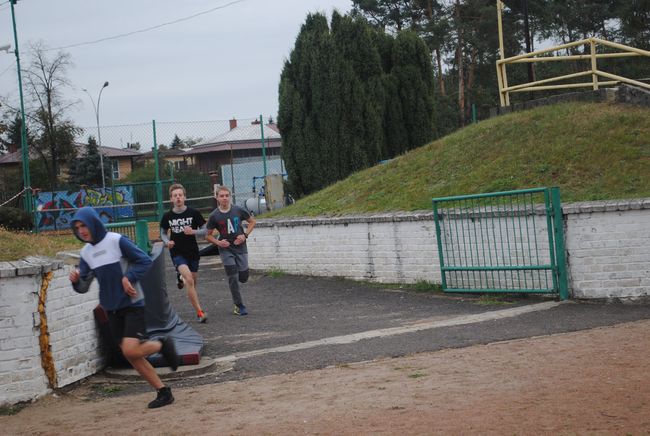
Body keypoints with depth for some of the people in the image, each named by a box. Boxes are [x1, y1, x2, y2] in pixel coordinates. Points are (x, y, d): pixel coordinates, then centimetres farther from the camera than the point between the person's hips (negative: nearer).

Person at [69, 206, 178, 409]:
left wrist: (128, 277, -20)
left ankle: (162, 345, 8)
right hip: (111, 309, 6)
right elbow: (83, 287, 6)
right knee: (131, 356, 5)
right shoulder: (86, 252, 6)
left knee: (130, 350, -21)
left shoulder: (117, 241, -11)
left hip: (132, 304, -6)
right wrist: (76, 280, -15)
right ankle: (163, 392, 16)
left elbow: (145, 260, -9)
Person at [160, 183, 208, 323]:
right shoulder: (168, 216, -2)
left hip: (192, 252, 2)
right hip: (177, 253, -2)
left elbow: (205, 230, -1)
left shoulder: (193, 213, -6)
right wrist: (167, 242, -8)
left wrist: (193, 231, -20)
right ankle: (199, 312, -19)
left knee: (193, 282, 13)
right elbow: (163, 233, 13)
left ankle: (181, 277, 51)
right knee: (189, 280, -21)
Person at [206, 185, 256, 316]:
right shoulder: (214, 216, -9)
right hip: (226, 249, -1)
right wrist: (218, 242, -16)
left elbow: (252, 221, 8)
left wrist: (245, 235, -6)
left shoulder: (239, 210, -7)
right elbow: (208, 235, 2)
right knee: (233, 278, -4)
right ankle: (239, 306, 8)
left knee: (243, 278, 1)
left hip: (240, 247, 1)